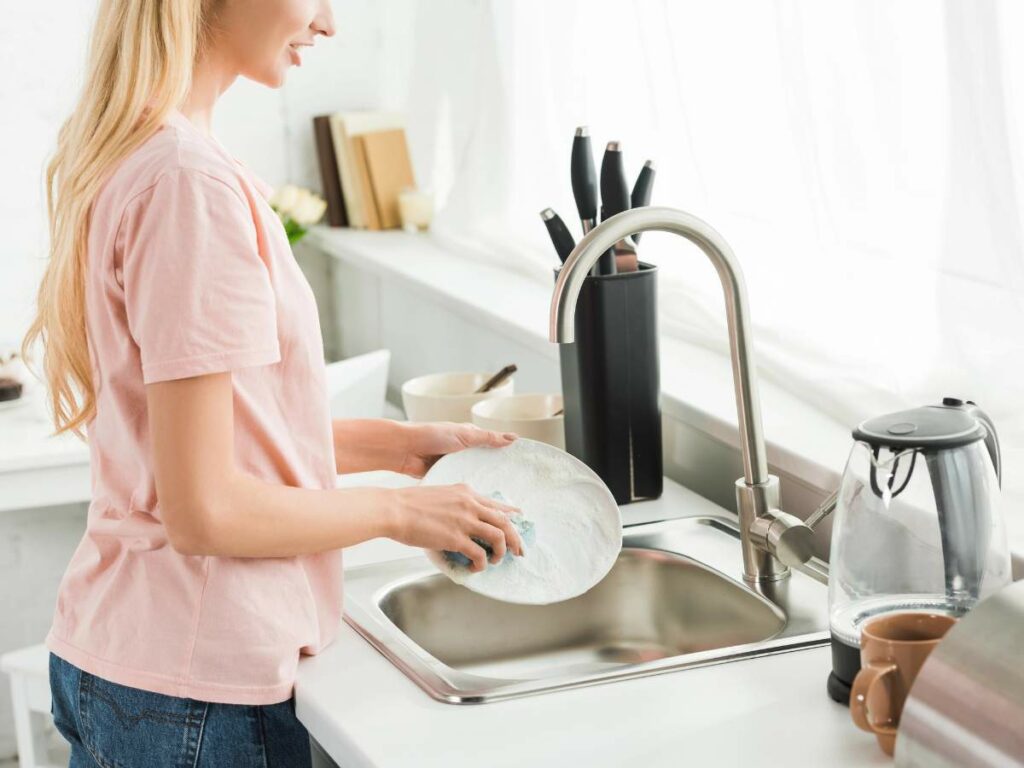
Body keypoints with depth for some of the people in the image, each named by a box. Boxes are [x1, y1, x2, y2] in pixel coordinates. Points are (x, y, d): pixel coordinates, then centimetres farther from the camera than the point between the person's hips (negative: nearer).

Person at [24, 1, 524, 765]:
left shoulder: (120, 156, 7)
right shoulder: (191, 182, -21)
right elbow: (204, 511, -21)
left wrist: (398, 442, 9)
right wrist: (397, 509, -8)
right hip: (196, 695, -9)